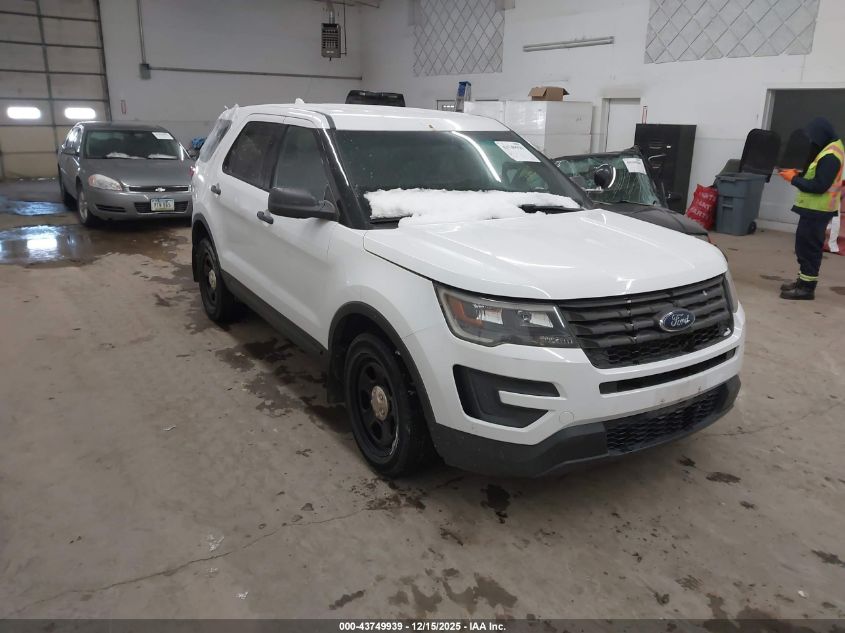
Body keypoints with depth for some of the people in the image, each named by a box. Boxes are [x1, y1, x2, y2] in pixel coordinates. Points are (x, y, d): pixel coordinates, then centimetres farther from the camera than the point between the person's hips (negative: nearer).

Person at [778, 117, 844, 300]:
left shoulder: (830, 156, -21)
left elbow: (819, 186, -24)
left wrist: (794, 179, -16)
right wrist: (799, 174, 4)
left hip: (817, 210, -10)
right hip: (815, 208, 10)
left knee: (808, 247, -6)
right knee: (805, 246, 16)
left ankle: (807, 287, 0)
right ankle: (803, 281, 25)